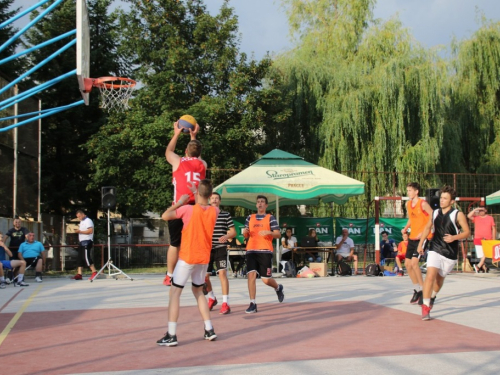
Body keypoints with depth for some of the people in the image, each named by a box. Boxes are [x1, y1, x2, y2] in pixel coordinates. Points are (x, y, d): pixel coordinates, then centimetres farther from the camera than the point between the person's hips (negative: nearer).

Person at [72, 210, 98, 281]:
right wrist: (77, 230, 13)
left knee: (86, 257, -15)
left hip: (87, 241, -10)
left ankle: (94, 272, -12)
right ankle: (79, 274, 5)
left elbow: (90, 231, -20)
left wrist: (80, 231, -20)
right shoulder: (82, 222, 22)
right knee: (80, 258, 6)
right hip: (82, 242, 10)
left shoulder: (88, 221, -8)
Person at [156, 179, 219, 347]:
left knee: (175, 292, 0)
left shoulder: (188, 209, -15)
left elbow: (165, 216, -7)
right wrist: (196, 194, 24)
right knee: (198, 291, 22)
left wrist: (180, 202, 1)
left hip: (187, 257, -5)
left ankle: (171, 336, -7)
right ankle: (209, 330, 17)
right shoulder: (214, 211, -1)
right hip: (204, 258, 5)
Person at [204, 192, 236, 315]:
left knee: (222, 273, -17)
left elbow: (233, 232, 3)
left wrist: (226, 236, -17)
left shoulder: (226, 215, 4)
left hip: (221, 248, -3)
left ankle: (225, 303, -14)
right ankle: (212, 298, 31)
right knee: (204, 276, 5)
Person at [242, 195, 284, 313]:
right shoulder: (250, 218, 15)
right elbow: (246, 235, 20)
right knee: (251, 275, -12)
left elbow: (278, 234, -1)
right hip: (251, 251, 3)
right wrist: (245, 232, -3)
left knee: (266, 279, -1)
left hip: (265, 251, -3)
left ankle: (278, 288, 33)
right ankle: (253, 304, -7)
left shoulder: (270, 218, 4)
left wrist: (269, 232, -20)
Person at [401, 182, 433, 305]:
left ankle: (423, 290, -4)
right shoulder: (408, 204, 10)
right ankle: (417, 289, 22)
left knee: (414, 262, -17)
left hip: (422, 237, -8)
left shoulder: (423, 204, -13)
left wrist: (424, 232, -20)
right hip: (412, 237, 8)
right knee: (407, 264, 7)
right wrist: (405, 228, 6)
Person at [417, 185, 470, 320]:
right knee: (430, 275, -18)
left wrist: (454, 237, -23)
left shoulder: (458, 215, -7)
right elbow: (427, 227, 18)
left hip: (450, 253, -1)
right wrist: (421, 243, 13)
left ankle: (433, 296, 47)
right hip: (435, 250, 1)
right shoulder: (435, 213, 4)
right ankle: (425, 307, -17)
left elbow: (467, 232, -6)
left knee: (440, 277, 16)